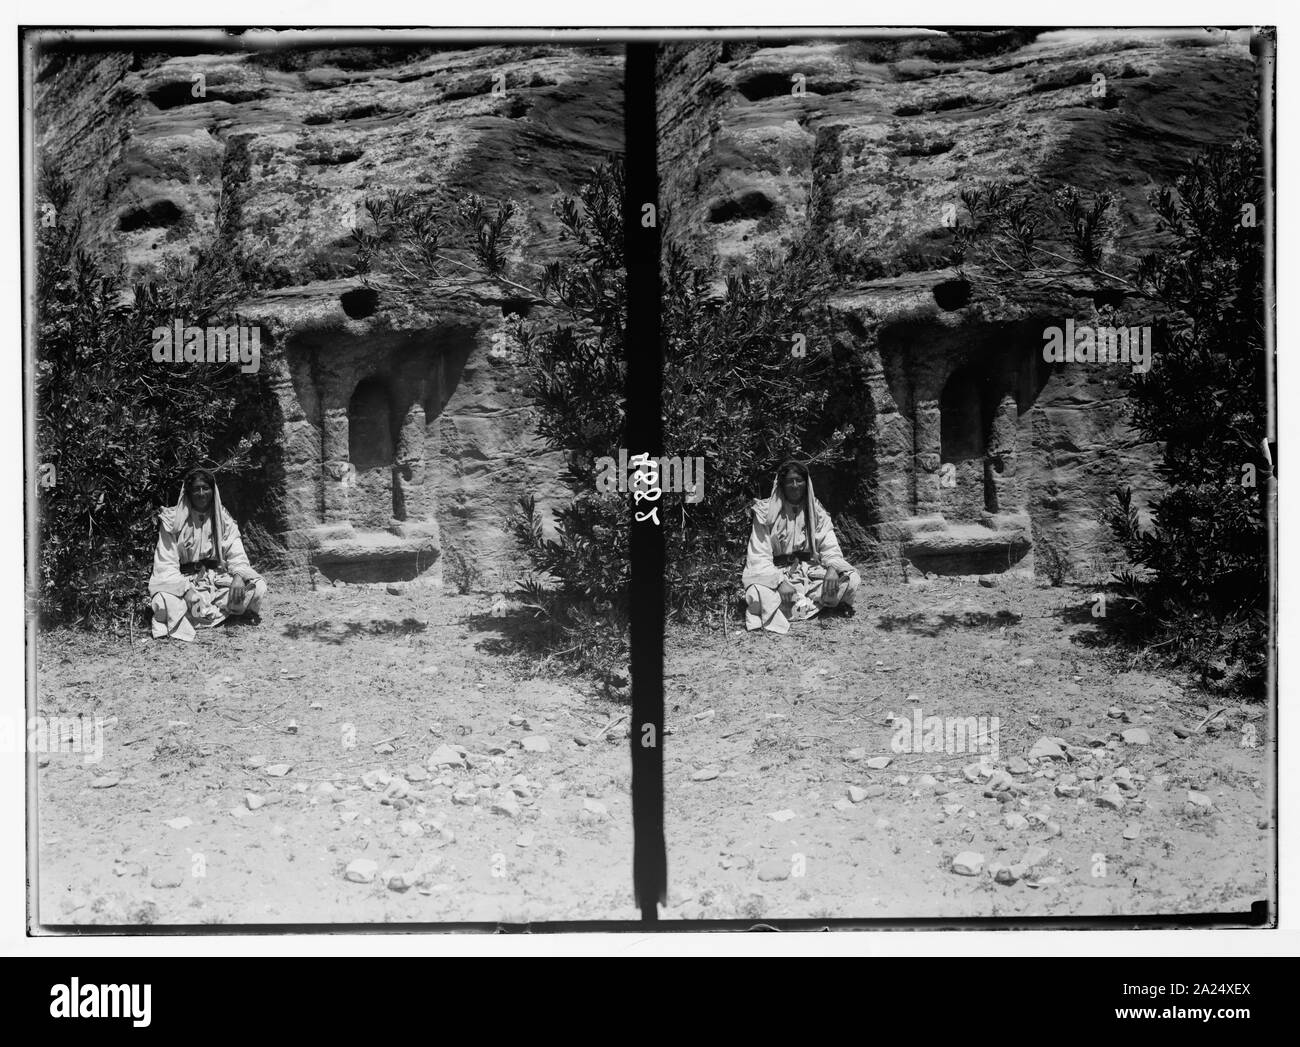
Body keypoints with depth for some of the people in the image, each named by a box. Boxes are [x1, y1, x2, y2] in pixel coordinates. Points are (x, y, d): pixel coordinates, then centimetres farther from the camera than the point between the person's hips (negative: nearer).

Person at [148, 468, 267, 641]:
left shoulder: (224, 521, 6)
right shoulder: (173, 521, -4)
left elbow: (237, 555, 0)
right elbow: (166, 566, -10)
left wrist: (238, 575, -24)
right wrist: (186, 590, -26)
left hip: (218, 580, 3)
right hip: (184, 582, -3)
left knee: (257, 586, -22)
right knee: (163, 601, -36)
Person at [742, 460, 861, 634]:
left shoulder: (817, 513, 7)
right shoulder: (766, 513, -4)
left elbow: (830, 548, 2)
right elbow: (759, 558, -10)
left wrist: (832, 568, -22)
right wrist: (780, 582, -27)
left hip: (811, 573, 3)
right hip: (778, 574, -3)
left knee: (852, 579, -21)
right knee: (757, 593, -36)